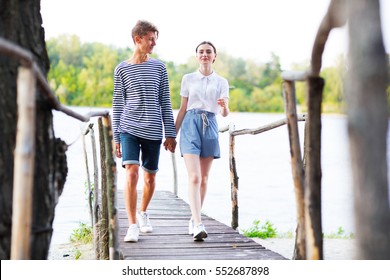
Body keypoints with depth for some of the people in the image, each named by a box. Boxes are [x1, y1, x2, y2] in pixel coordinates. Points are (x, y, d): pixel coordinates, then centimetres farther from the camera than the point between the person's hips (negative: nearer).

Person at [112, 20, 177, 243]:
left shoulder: (159, 67, 8)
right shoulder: (122, 69, 4)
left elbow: (165, 101, 10)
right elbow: (118, 104, 7)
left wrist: (170, 133, 6)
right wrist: (116, 138, 4)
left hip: (153, 131, 2)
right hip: (129, 129, -2)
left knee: (150, 177, 10)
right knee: (132, 173, -17)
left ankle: (143, 212, 36)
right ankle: (133, 226, -11)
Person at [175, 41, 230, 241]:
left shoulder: (221, 82, 9)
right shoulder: (188, 79, 9)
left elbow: (224, 113, 1)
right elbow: (183, 108, 13)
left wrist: (224, 107, -22)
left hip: (210, 127, 2)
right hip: (190, 125, -2)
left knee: (204, 179, 9)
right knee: (194, 177, -14)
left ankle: (194, 220, 24)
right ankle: (198, 225, -22)